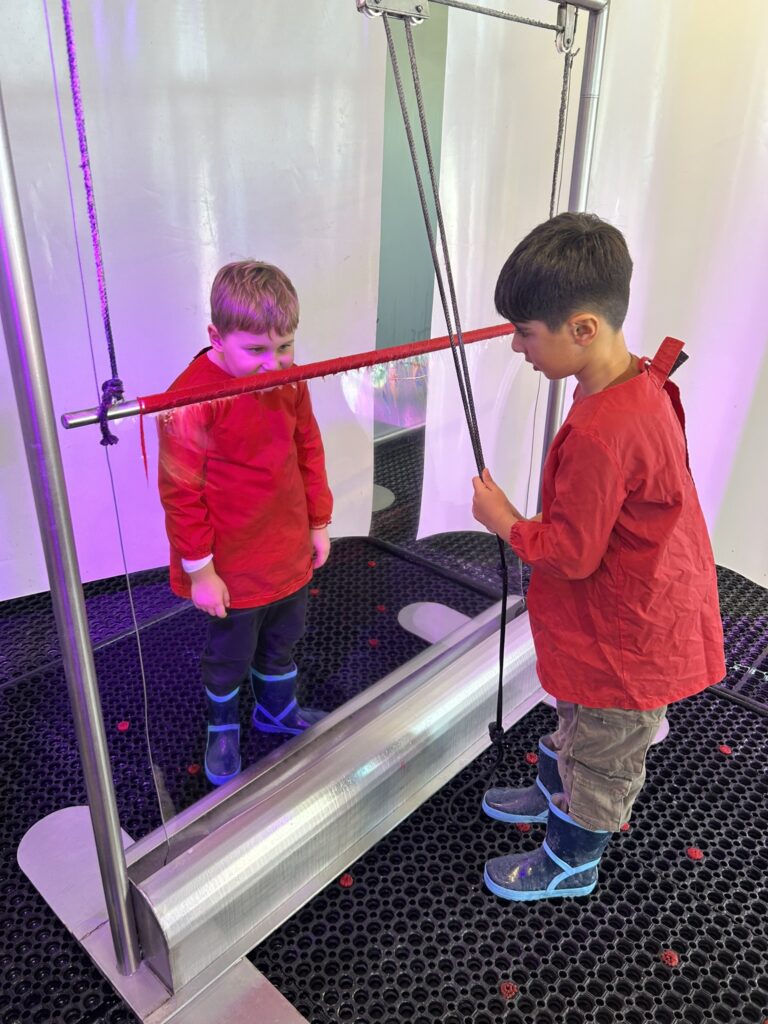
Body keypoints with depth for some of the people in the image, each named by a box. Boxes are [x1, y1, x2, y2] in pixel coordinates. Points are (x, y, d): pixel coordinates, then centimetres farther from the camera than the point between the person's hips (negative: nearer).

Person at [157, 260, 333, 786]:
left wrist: (318, 522, 10)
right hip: (234, 569, -5)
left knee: (282, 640, 26)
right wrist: (200, 569, -14)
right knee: (230, 657, 18)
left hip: (291, 553, 6)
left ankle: (278, 708, 54)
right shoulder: (193, 398, -24)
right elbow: (181, 492, -19)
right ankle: (223, 728, 46)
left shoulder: (290, 379, -6)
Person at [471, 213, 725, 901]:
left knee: (602, 753, 16)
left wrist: (503, 521, -12)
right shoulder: (639, 383, -4)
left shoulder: (600, 433, -35)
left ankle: (570, 863, 41)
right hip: (639, 607, 9)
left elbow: (570, 555, -27)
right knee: (579, 717, 31)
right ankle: (553, 792, 57)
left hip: (627, 634, -9)